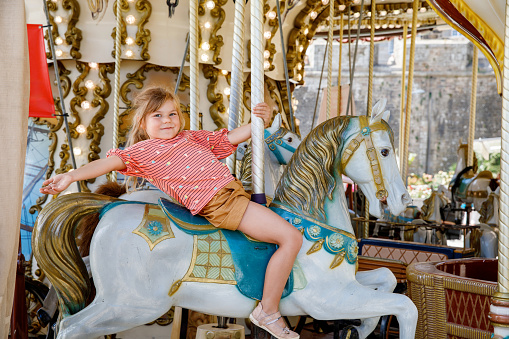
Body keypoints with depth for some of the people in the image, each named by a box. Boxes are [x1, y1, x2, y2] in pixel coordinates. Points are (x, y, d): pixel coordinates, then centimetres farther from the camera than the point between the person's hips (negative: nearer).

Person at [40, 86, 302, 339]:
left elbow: (232, 138, 19)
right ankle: (268, 311, -9)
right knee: (291, 237, -15)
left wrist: (259, 122, 3)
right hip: (218, 204, -8)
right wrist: (71, 175, -24)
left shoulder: (192, 137, 19)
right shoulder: (143, 151, 1)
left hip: (236, 192, 8)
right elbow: (110, 162, -10)